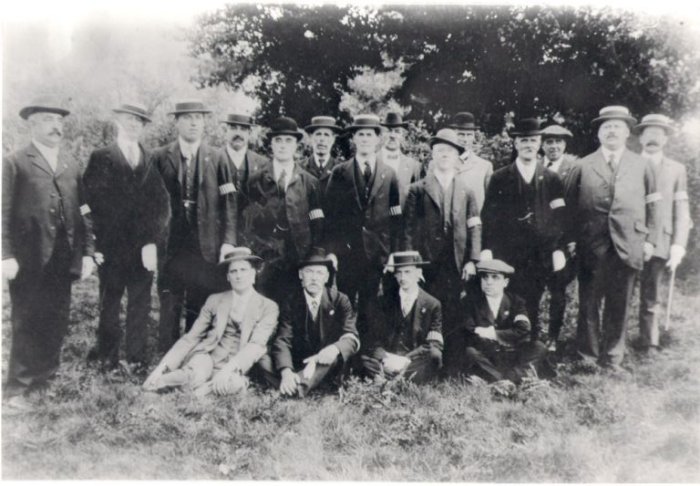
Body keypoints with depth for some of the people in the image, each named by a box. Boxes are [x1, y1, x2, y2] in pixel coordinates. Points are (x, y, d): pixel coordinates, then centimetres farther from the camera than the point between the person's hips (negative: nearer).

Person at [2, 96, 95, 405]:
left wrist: (87, 252, 6)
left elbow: (83, 213, 12)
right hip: (29, 262, -4)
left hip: (64, 261, 4)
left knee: (56, 326, 9)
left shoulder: (72, 166, 14)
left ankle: (46, 381, 23)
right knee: (27, 326, 3)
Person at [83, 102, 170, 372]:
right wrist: (94, 243, -9)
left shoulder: (152, 161, 8)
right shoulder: (101, 158, 2)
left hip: (143, 246, 2)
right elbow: (90, 201, -2)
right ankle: (107, 355, 21)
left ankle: (137, 357, 18)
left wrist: (152, 241, -6)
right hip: (110, 246, -2)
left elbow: (161, 203, 4)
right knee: (109, 304, 8)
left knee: (140, 306, 7)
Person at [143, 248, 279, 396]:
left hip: (236, 368, -1)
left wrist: (229, 369, -28)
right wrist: (162, 367, -5)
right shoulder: (215, 300, 11)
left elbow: (257, 345, -11)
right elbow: (191, 337, 8)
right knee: (197, 374, -34)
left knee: (231, 383, -37)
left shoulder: (268, 307, 3)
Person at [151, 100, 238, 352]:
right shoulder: (160, 157, 5)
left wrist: (228, 242, -6)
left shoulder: (217, 158, 6)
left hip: (207, 247, 1)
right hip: (170, 246, 0)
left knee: (202, 311, 5)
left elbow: (228, 202, 2)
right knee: (169, 310, 3)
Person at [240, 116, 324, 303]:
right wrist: (258, 252, 1)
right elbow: (246, 223, 9)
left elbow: (317, 225, 6)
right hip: (265, 264, 0)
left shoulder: (309, 182, 7)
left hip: (299, 265, 0)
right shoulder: (255, 181, 7)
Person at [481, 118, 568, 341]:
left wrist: (558, 250, -2)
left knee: (532, 307, 2)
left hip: (540, 257, 1)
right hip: (507, 255, -1)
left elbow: (558, 217, 6)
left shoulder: (551, 179, 10)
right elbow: (488, 216, 3)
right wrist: (486, 250, -5)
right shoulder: (499, 178, 7)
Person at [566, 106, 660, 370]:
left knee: (619, 306, 8)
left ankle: (612, 358, 20)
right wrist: (571, 240, 0)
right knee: (589, 304, 6)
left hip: (628, 246, 1)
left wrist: (649, 239, 3)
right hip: (591, 247, -1)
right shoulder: (582, 167, 6)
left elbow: (651, 205, 10)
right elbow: (570, 206, 6)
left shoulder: (642, 166, 10)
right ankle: (588, 356, 20)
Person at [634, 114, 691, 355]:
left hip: (657, 243, 1)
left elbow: (681, 212, 5)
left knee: (651, 299, 8)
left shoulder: (676, 169, 9)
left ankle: (649, 347, 16)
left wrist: (678, 246, -6)